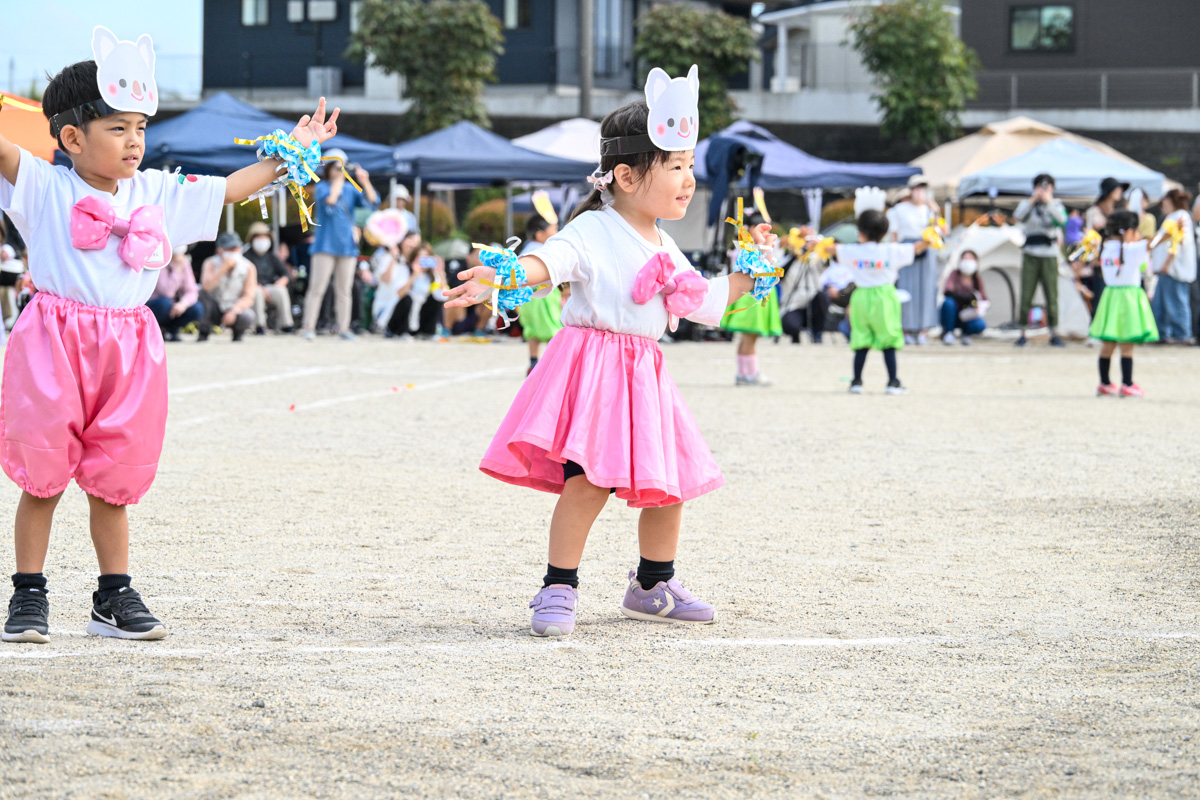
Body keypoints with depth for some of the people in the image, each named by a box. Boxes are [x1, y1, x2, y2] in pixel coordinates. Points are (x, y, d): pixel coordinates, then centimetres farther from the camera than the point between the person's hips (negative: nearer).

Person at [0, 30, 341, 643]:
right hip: (55, 342, -4)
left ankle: (115, 596, 19)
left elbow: (229, 189, 18)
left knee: (111, 481, 11)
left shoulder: (157, 195, 10)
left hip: (126, 350, 4)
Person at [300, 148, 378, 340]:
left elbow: (372, 201, 1)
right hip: (326, 244, -4)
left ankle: (343, 328, 7)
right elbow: (329, 200, -20)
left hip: (347, 245, 4)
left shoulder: (350, 189, 11)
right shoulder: (322, 187, 0)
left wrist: (365, 182, -11)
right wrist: (339, 181, -12)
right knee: (317, 288, -7)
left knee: (344, 290, 5)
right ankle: (309, 327, -6)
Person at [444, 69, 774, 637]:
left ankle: (652, 588, 30)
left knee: (668, 483, 11)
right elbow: (551, 260, -27)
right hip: (592, 369, -8)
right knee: (588, 478, -20)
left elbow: (706, 303, 26)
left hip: (643, 376, 8)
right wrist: (500, 278, -46)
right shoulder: (593, 231, -10)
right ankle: (558, 590, -9)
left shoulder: (664, 248, 16)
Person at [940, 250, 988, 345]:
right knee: (948, 302, -35)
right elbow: (947, 291, -23)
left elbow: (985, 300, -2)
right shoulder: (955, 274, -7)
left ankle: (966, 333, 7)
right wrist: (968, 298, -35)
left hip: (966, 317, 1)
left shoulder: (977, 281, 2)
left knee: (980, 326, -31)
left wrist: (980, 307, -27)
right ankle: (947, 333, -11)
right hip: (952, 315, -1)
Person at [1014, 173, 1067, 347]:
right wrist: (1033, 200, -18)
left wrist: (1049, 202, -17)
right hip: (1030, 255, 0)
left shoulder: (1056, 204, 8)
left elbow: (1062, 219, -12)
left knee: (1052, 295, -2)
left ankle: (1054, 334, 4)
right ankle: (1023, 334, 5)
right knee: (1026, 295, -2)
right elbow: (1018, 215, -13)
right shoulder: (1027, 204, 8)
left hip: (1049, 256, 0)